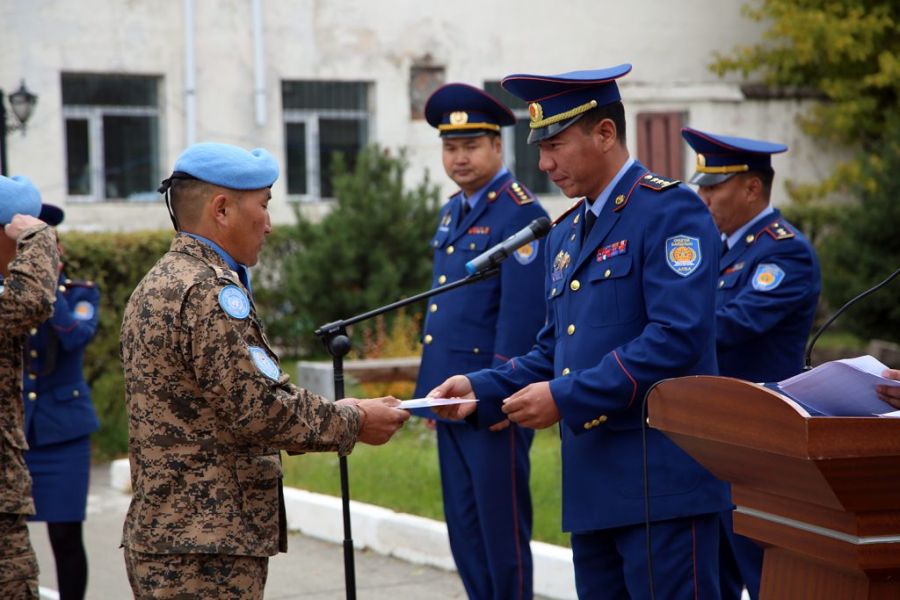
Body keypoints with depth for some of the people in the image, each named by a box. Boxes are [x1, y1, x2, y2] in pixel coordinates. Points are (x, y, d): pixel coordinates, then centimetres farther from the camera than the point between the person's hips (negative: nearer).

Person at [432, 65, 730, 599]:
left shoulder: (671, 211, -9)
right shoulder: (566, 233, 19)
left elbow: (677, 337, -20)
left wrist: (565, 397, -19)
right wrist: (482, 389, 4)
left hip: (661, 482, -8)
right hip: (593, 485, 8)